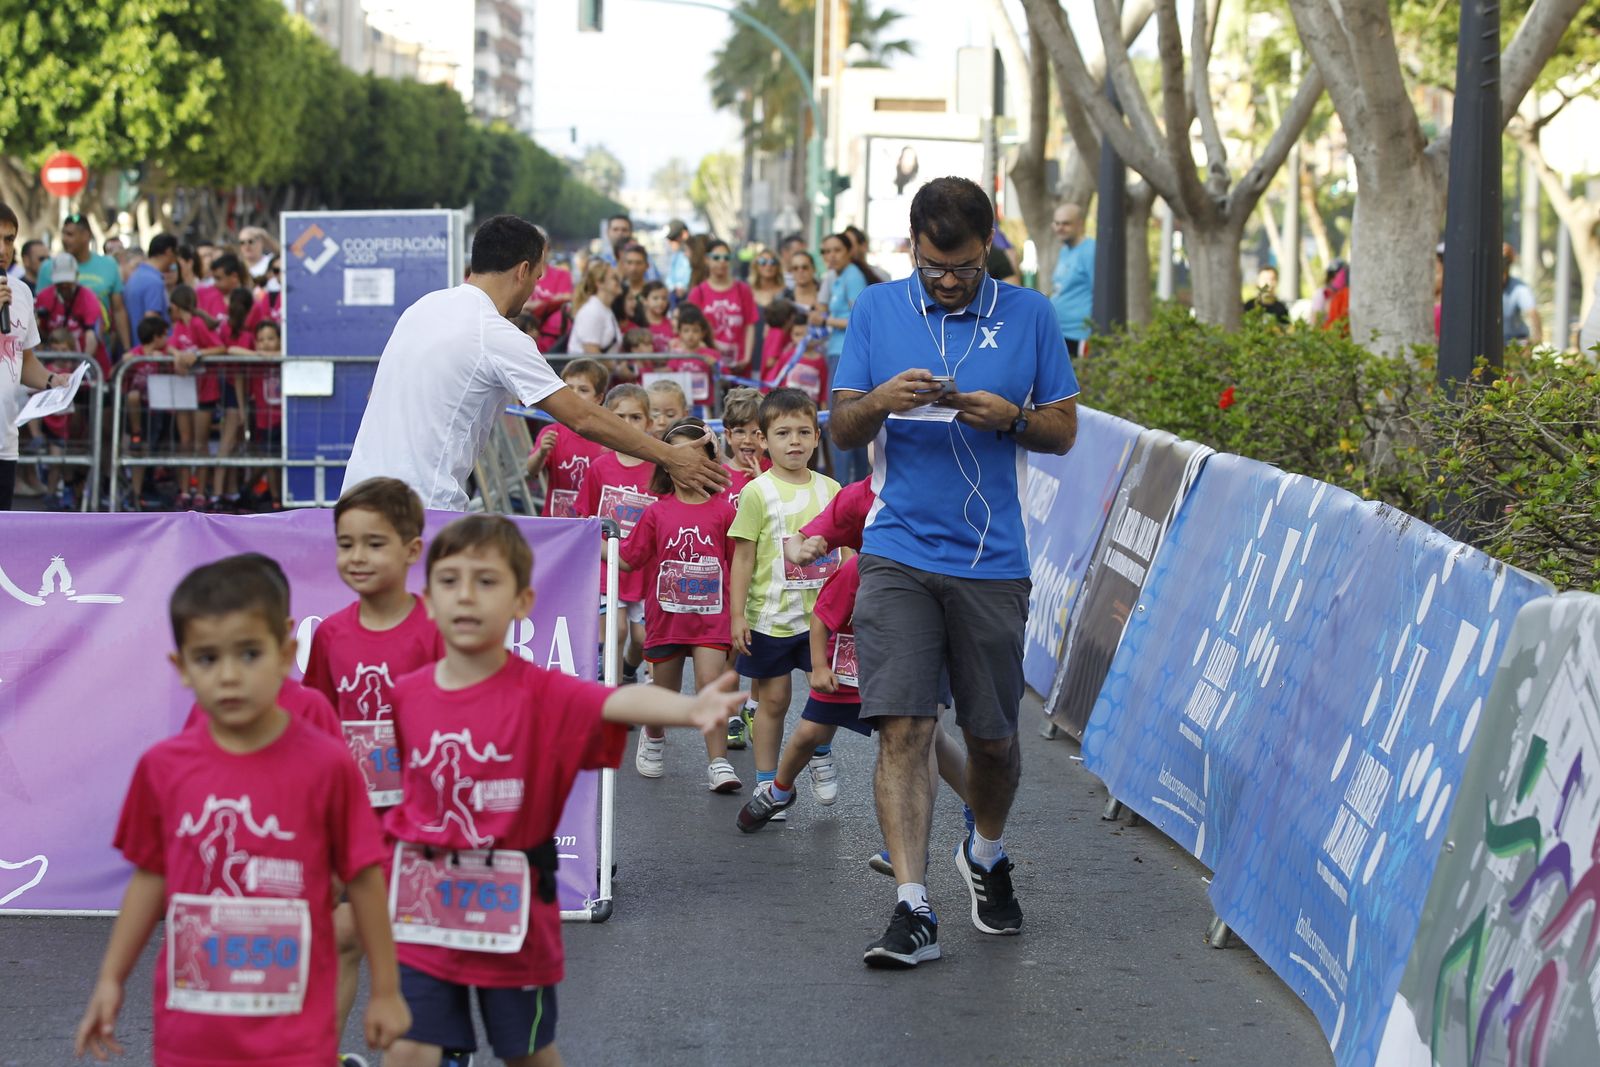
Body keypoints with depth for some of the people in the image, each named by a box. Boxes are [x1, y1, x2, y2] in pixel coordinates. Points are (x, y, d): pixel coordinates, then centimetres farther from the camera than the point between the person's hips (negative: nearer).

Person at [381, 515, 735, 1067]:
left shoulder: (542, 694, -15)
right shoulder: (406, 696, -4)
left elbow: (620, 702, -35)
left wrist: (689, 708, -53)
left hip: (512, 911, -2)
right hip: (425, 906, 2)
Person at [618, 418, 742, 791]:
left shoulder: (723, 510, -1)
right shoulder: (657, 512, 1)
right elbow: (629, 558, 3)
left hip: (710, 615, -1)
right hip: (666, 614, 1)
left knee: (711, 683, -15)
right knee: (665, 693, 13)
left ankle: (718, 763, -12)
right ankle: (653, 736, 44)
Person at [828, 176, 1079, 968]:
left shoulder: (1029, 315, 4)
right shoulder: (876, 311, 5)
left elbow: (1063, 430, 8)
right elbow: (841, 431, 6)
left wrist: (1010, 418, -13)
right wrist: (881, 402, -16)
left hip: (992, 560, 1)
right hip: (898, 553, 0)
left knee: (993, 736, 10)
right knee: (903, 728, -11)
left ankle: (986, 857, 38)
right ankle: (912, 909, -11)